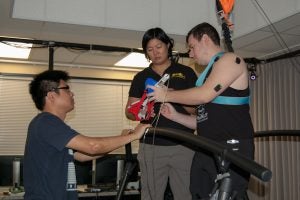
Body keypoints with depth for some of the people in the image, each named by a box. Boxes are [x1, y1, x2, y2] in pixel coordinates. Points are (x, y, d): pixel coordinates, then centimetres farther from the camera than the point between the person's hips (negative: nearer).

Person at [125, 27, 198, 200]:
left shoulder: (186, 72, 8)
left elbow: (197, 108, 3)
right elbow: (129, 111, 10)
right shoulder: (141, 77, 13)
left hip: (183, 145, -1)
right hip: (151, 146, 2)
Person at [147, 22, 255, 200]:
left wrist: (166, 95, -4)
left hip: (232, 147, -8)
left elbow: (205, 95, -16)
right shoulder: (210, 70, 23)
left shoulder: (230, 59, -2)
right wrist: (175, 116, 11)